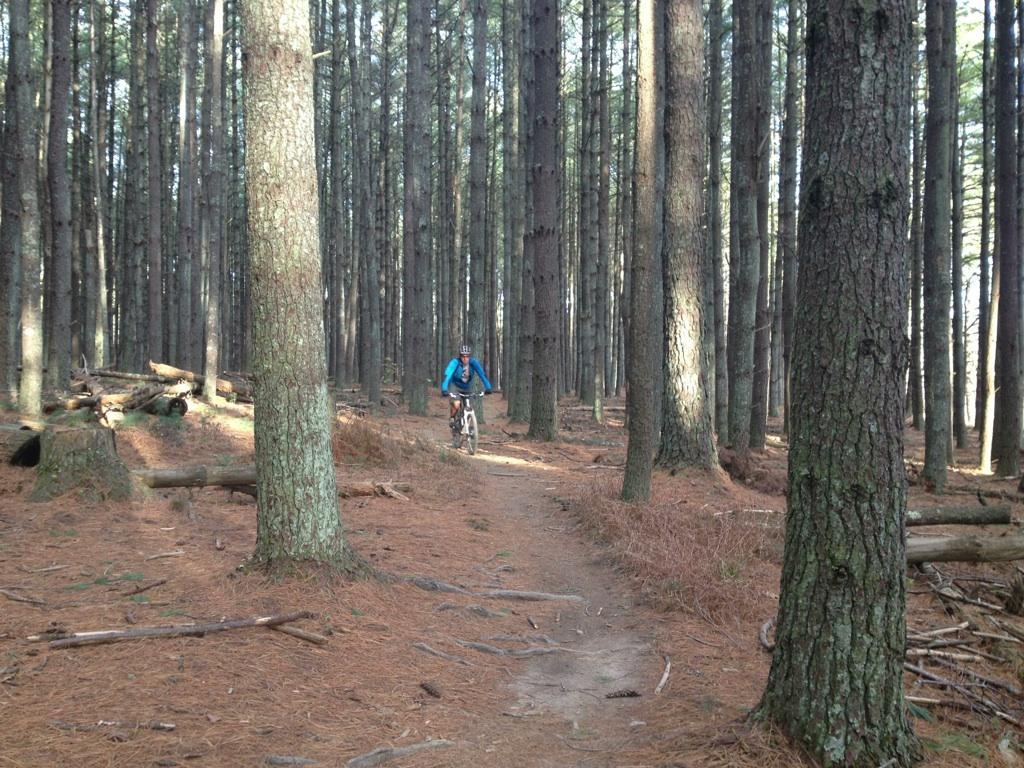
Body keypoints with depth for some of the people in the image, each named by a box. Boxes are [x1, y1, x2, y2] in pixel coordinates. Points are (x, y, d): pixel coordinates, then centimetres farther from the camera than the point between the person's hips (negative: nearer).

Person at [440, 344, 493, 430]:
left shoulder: (474, 362, -20)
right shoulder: (455, 362, -28)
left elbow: (482, 374, -23)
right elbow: (447, 376, -37)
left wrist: (488, 388, -34)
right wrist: (444, 390, -49)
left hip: (467, 388, 3)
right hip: (455, 387, -3)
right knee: (457, 404, -27)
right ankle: (451, 418, 2)